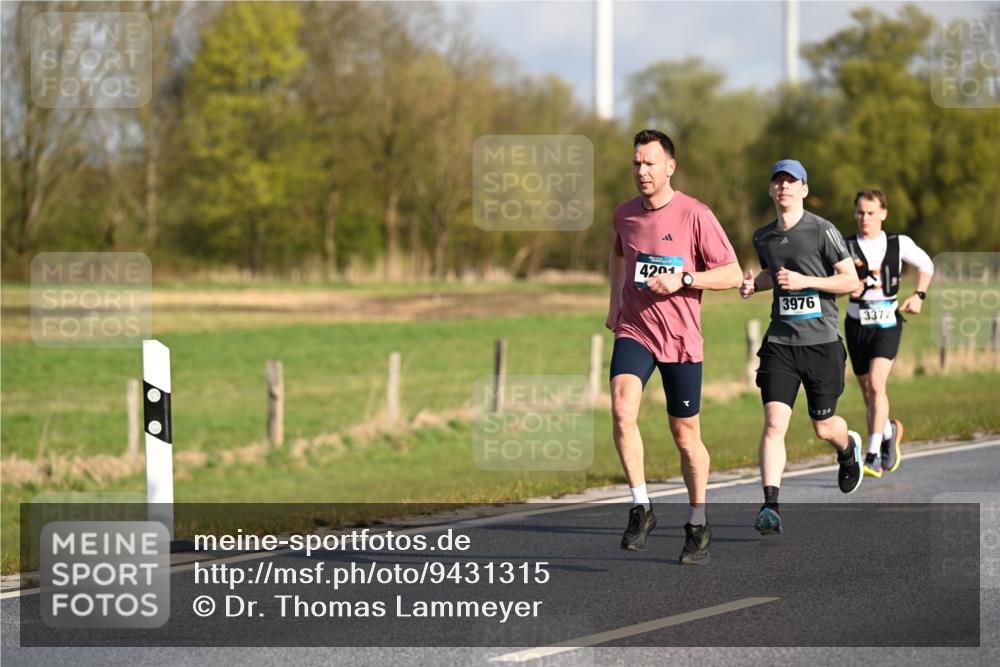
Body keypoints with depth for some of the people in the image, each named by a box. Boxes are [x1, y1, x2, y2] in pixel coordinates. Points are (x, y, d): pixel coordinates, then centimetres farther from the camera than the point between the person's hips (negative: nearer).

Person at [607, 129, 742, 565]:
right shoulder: (624, 215, 5)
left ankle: (698, 525, 24)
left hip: (681, 338, -3)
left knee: (686, 435, 6)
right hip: (634, 330, 3)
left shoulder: (695, 215, -9)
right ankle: (640, 509, -16)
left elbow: (732, 274, -7)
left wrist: (683, 279, -19)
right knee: (622, 408, -24)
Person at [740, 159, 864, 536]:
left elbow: (851, 281, -6)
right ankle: (770, 506, -19)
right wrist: (754, 284, 8)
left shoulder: (823, 231, -6)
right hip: (780, 344, 3)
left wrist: (805, 281, -17)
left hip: (822, 341, -2)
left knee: (824, 427, 11)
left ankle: (849, 448, 48)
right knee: (774, 422, -15)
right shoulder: (763, 237, 9)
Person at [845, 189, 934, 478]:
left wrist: (919, 295, 3)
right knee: (867, 391, 10)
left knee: (876, 384, -20)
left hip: (887, 324, -2)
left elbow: (926, 265, 17)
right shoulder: (845, 247, -2)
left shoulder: (899, 244, 1)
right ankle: (889, 431, 41)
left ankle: (873, 455, -21)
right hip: (857, 324, 2)